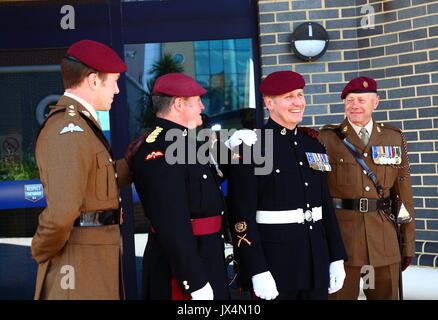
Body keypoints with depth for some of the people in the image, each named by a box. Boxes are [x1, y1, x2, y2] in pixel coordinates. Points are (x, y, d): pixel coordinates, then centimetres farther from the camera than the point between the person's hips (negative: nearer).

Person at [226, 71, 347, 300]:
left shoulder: (314, 146, 11)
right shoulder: (250, 149, -9)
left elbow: (326, 205, 15)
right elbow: (242, 214, -14)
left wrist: (337, 258, 10)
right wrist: (258, 272, -18)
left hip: (317, 261, 6)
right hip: (275, 262, -6)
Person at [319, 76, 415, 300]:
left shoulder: (394, 138, 8)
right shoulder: (328, 138, 0)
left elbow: (404, 193, 8)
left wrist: (409, 243, 6)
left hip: (384, 237, 3)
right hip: (341, 235, -2)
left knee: (386, 295, 10)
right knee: (340, 294, 4)